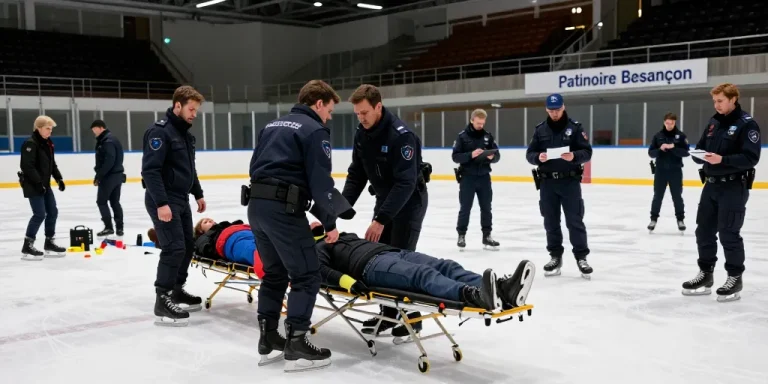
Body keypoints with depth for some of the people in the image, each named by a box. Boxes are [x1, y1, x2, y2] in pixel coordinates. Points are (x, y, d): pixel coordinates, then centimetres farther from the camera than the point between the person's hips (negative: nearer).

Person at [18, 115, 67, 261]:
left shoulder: (48, 143, 12)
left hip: (45, 185, 9)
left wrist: (59, 179, 10)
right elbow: (27, 166, -22)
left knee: (53, 212, 9)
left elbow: (52, 164, 19)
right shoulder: (30, 144, -16)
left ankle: (49, 244, 19)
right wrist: (38, 182, -25)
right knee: (40, 214, -11)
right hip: (33, 185, -9)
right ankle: (27, 247, -3)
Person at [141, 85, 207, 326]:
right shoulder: (160, 132, -17)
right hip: (164, 201, -9)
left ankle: (176, 290, 27)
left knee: (187, 246, 13)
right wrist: (161, 203, -27)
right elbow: (150, 170, -23)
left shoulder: (185, 133, 13)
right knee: (174, 248, -13)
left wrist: (198, 194, 22)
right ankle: (162, 300, -6)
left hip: (181, 200, 10)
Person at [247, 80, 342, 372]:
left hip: (256, 205, 9)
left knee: (274, 273, 19)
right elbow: (320, 181, -7)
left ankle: (268, 339, 23)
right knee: (306, 275, -1)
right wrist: (330, 223, 2)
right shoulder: (315, 130, -1)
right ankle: (296, 345, 0)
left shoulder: (273, 125, 23)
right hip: (283, 208, -8)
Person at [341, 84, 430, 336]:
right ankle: (389, 312, 13)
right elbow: (356, 175, 4)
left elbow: (406, 183, -30)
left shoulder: (401, 135, -27)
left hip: (409, 201, -7)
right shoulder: (361, 134, -3)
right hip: (384, 199, 7)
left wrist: (381, 219, -33)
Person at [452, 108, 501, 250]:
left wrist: (492, 156, -19)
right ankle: (461, 235, 13)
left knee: (486, 207, 8)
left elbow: (497, 155, 4)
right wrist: (471, 155, -24)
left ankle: (487, 236, 17)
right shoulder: (462, 136, -5)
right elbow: (455, 157, -10)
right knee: (465, 208, 2)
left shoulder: (488, 136, 4)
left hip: (484, 177, 3)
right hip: (467, 177, -3)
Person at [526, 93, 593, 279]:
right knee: (551, 222, 9)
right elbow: (529, 154, 6)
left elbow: (587, 152, -5)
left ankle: (581, 257, 8)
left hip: (570, 181, -3)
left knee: (575, 221, -1)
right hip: (547, 182, 3)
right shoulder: (540, 129, 7)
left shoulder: (575, 127, -1)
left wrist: (574, 156, -25)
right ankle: (555, 257, 20)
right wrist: (538, 157, -16)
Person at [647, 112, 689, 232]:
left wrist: (673, 148, -23)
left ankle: (680, 219, 16)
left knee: (677, 196, 5)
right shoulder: (658, 136, 3)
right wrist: (660, 149, -18)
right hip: (660, 170, 1)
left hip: (675, 170, -1)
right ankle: (653, 219, 13)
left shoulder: (681, 135, -2)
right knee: (657, 196, 5)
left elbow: (686, 152, -9)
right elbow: (651, 153, 1)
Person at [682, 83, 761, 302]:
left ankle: (735, 278, 10)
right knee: (704, 231, 9)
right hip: (711, 185, 7)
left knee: (729, 233, -4)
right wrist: (699, 155, -8)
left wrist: (722, 159, -28)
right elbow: (700, 149, 15)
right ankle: (705, 275, 21)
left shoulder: (747, 124, -11)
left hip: (734, 187, -7)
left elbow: (751, 157, -18)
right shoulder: (714, 122, 11)